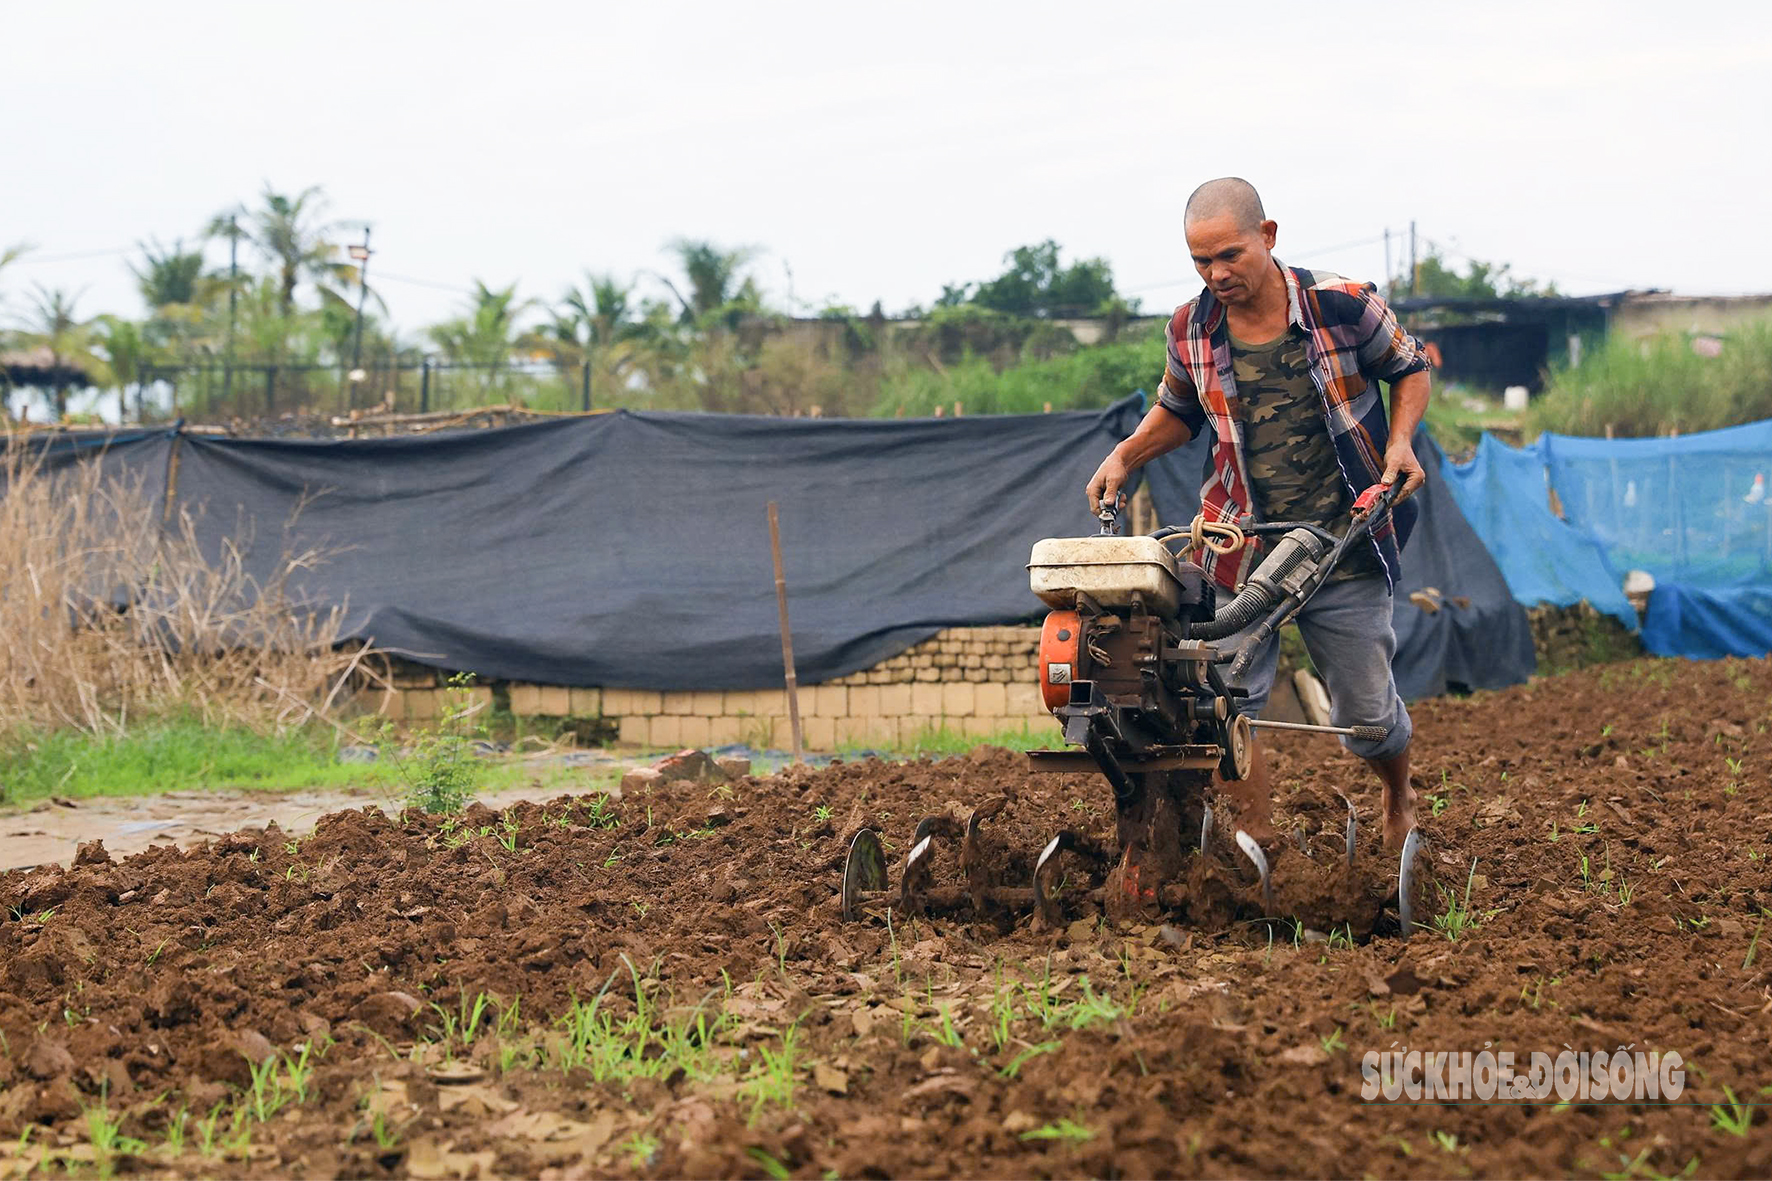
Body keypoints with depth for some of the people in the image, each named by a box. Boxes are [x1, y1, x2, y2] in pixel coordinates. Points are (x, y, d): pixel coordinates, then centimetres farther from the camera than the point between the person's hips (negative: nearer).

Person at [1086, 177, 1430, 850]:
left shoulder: (1343, 306, -10)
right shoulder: (1190, 332, -2)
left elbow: (1411, 367, 7)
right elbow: (1178, 413, 18)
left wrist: (1400, 442, -9)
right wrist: (1125, 456, 2)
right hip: (1240, 547, 2)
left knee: (1365, 714, 8)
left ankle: (1400, 802, 40)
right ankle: (1259, 846, 5)